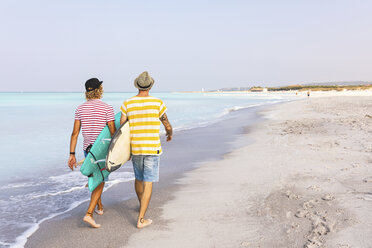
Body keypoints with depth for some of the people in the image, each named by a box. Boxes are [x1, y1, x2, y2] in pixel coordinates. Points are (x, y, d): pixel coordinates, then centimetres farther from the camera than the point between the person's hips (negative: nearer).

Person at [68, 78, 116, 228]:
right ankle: (89, 214, -13)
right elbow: (113, 133, -14)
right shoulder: (107, 108, -13)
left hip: (88, 149, 5)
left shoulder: (80, 109, 0)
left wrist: (72, 155, -1)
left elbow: (75, 133, -3)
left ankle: (99, 207, 37)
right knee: (99, 183, 0)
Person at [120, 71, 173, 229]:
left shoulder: (127, 104, -1)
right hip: (152, 149, -3)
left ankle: (142, 205, 48)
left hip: (135, 149, 3)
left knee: (139, 178, 25)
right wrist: (170, 134, 27)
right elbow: (167, 125, 2)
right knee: (148, 183, 0)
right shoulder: (158, 103, -7)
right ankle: (141, 219, -2)